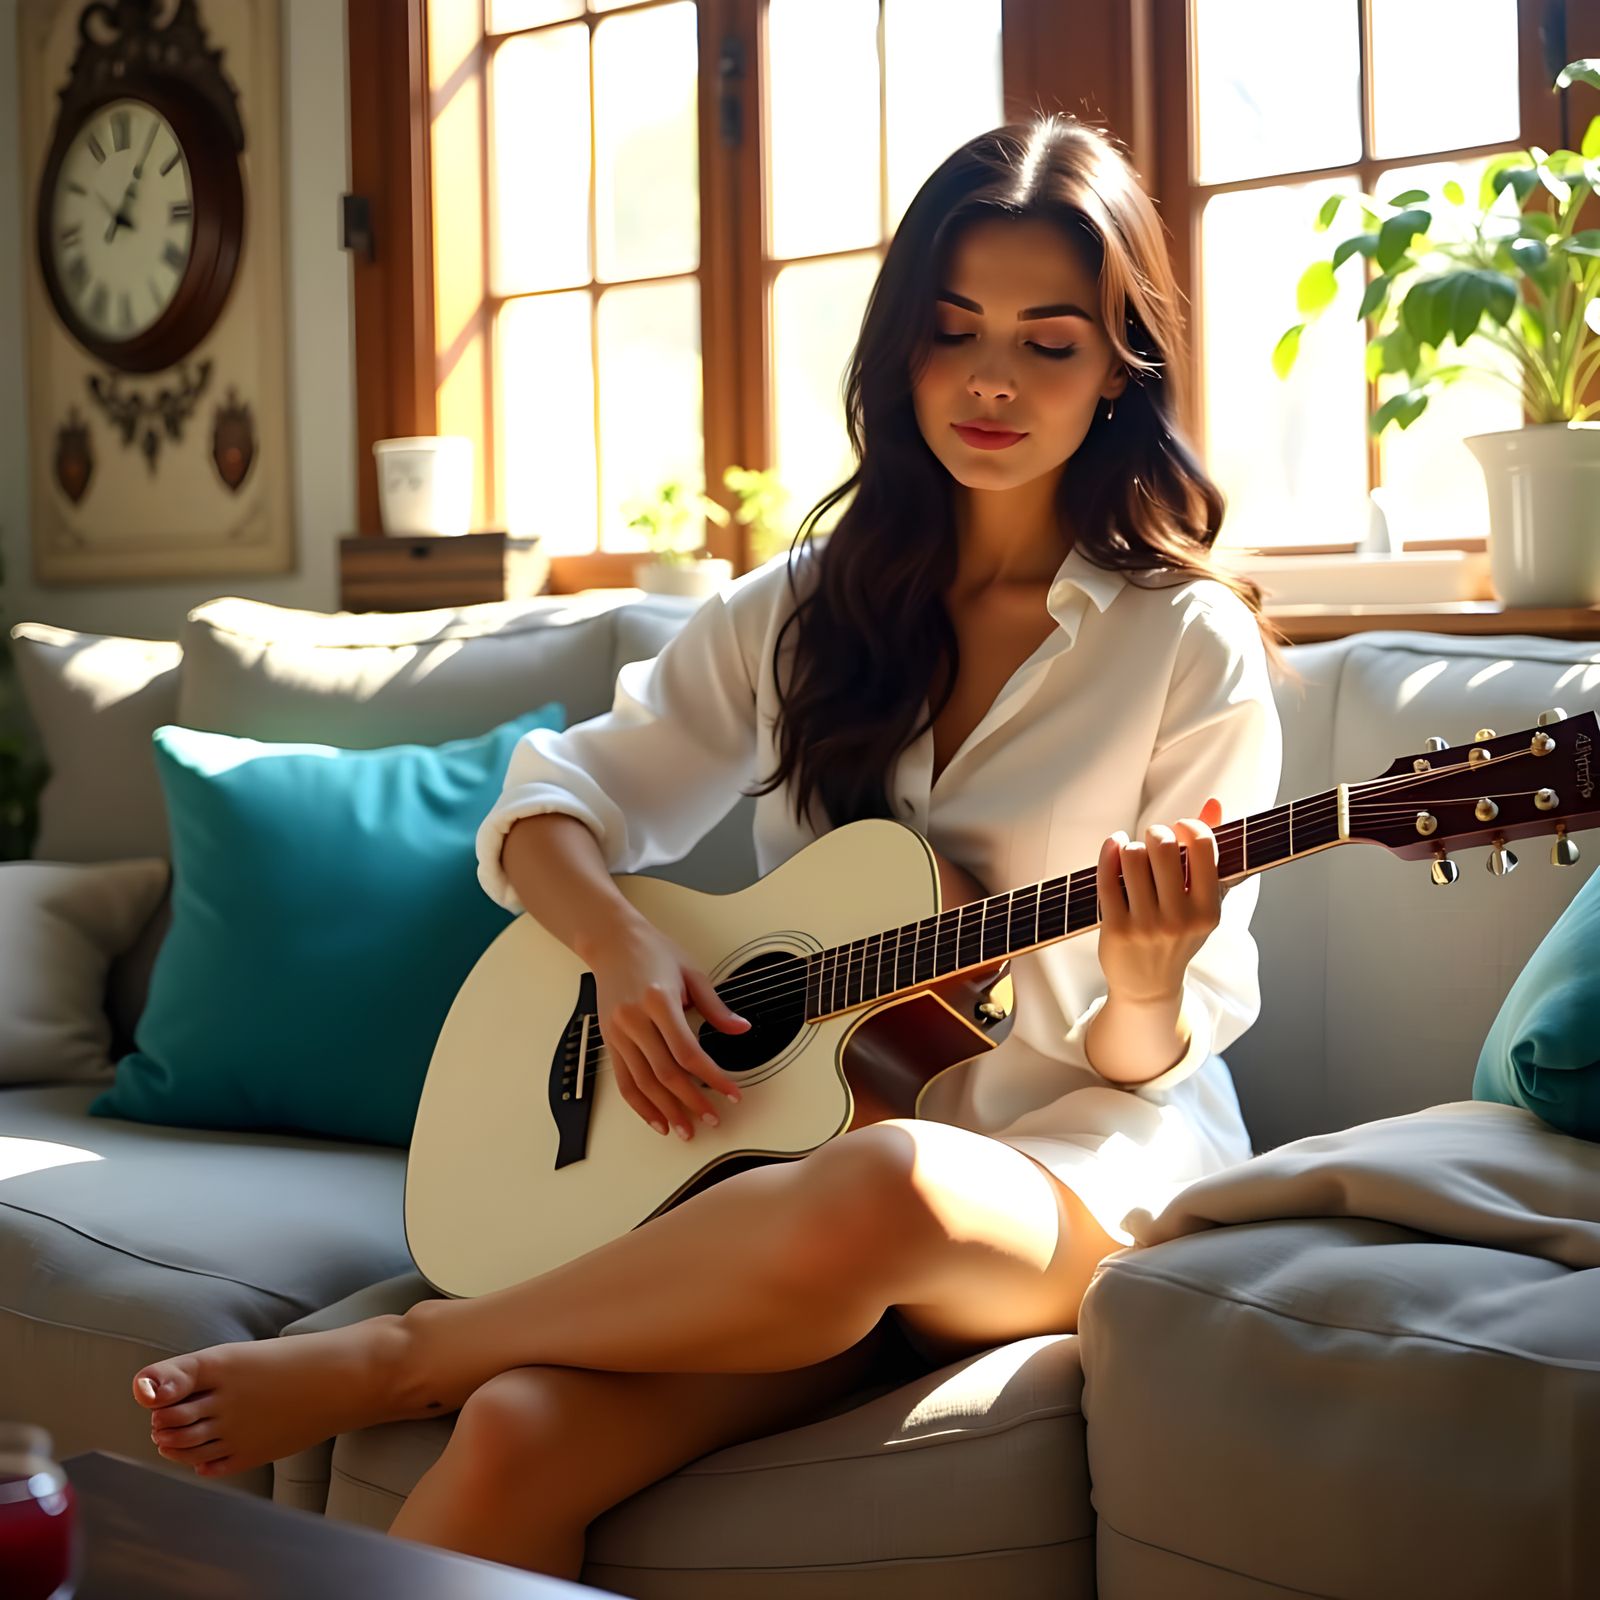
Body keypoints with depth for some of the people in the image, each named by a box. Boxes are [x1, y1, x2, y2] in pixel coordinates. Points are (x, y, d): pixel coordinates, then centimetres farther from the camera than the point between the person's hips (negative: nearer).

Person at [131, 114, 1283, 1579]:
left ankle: (395, 1355, -20)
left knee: (880, 1188, -40)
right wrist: (618, 946, -9)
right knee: (516, 1435, -31)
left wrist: (1144, 998, -26)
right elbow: (553, 803, 12)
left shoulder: (1191, 647, -2)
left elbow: (1145, 1064, -2)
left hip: (1072, 1173, -2)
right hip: (793, 1140, 3)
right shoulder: (808, 607, 10)